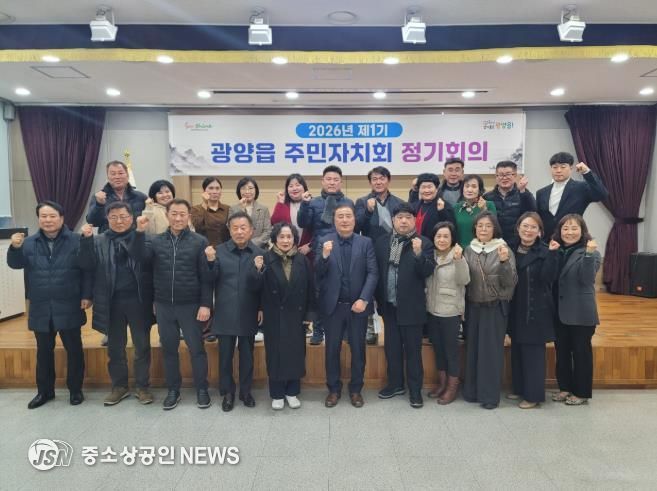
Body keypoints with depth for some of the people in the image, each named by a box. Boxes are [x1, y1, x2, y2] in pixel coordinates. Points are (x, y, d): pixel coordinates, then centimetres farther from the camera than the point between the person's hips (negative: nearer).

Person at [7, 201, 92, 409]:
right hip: (40, 309, 3)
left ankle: (75, 389, 20)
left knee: (73, 349, 7)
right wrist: (15, 248, -22)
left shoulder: (76, 241, -4)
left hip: (68, 308, -3)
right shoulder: (30, 243, 6)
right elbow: (15, 264, -3)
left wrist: (86, 295, -12)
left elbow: (87, 269, -6)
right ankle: (45, 391, 28)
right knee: (44, 351, 14)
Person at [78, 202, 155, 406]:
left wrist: (140, 233, -26)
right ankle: (119, 386, 29)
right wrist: (86, 239, -14)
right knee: (115, 347, 13)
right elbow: (87, 266, -4)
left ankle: (143, 386, 20)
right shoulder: (99, 241, 8)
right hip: (112, 301, 3)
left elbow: (148, 261, -18)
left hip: (137, 300, -2)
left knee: (142, 346, 7)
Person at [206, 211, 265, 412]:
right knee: (225, 355, 11)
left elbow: (259, 287, -9)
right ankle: (227, 392, 29)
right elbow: (211, 280, -5)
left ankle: (245, 391, 31)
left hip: (248, 314, 0)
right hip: (225, 313, 0)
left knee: (247, 355, 13)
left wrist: (258, 270, -28)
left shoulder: (259, 253, -4)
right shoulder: (219, 250, -2)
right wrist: (211, 261, -20)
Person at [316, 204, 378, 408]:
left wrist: (363, 299, -16)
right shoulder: (325, 241, -1)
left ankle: (356, 389, 27)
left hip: (358, 305, 0)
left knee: (358, 348, 10)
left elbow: (373, 273, -5)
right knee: (332, 348, 9)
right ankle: (333, 389, 26)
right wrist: (325, 255, -26)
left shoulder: (366, 242, 0)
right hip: (333, 305, 0)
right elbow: (318, 273, -7)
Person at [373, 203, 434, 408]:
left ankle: (415, 389, 20)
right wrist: (377, 297, 3)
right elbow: (375, 270, 6)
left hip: (410, 306, -4)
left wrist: (418, 253, -30)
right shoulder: (382, 241, 5)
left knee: (413, 349, 6)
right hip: (389, 304, 4)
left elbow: (427, 272, -15)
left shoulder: (423, 243, -6)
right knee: (392, 347, 16)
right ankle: (395, 383, 32)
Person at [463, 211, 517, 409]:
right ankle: (472, 390, 22)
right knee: (473, 348, 9)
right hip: (473, 306, 3)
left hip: (495, 307, -3)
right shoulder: (469, 250, 4)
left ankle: (490, 395, 13)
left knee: (492, 350, 1)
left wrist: (504, 262, -24)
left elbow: (511, 283, -12)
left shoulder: (503, 250, -5)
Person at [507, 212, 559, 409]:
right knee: (517, 350, 14)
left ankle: (533, 394, 14)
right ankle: (520, 388, 29)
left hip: (536, 309, -5)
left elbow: (547, 278, -22)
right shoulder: (512, 250, 6)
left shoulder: (545, 252, -8)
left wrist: (552, 254, -28)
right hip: (516, 309, 6)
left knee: (533, 352, 1)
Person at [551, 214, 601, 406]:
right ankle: (565, 387, 28)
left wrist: (589, 254, -30)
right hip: (559, 311, 5)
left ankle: (581, 392, 19)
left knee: (581, 352, 6)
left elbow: (587, 279, -20)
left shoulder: (591, 253, -8)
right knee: (561, 351, 13)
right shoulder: (557, 251, 7)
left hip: (581, 313, -5)